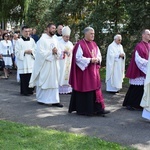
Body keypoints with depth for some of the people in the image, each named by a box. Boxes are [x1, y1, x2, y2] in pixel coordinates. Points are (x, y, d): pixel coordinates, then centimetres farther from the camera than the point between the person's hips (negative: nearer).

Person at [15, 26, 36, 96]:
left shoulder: (32, 40, 9)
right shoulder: (19, 41, -2)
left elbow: (35, 49, 11)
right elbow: (17, 52, -5)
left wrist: (31, 51, -8)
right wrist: (25, 52, -15)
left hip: (31, 62, 4)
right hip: (23, 62, -3)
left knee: (31, 76, 2)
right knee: (24, 78, -3)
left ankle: (30, 90, 15)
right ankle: (24, 91, 6)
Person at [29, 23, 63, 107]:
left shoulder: (55, 40, 13)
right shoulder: (42, 39, -8)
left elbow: (59, 53, 12)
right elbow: (41, 52, -17)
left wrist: (56, 52, -10)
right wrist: (51, 52, -17)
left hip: (54, 65, 6)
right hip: (45, 65, -6)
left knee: (54, 82, 3)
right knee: (43, 82, 2)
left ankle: (54, 100, 6)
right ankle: (41, 99, 16)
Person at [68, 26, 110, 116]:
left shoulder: (94, 44, 12)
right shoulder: (80, 44, -9)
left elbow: (99, 55, 16)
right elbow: (78, 58, -16)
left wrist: (97, 59, -7)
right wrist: (90, 60, -19)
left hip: (93, 71, 7)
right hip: (83, 71, -7)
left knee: (96, 89, 4)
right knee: (84, 90, 0)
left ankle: (98, 109, 7)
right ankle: (82, 110, 12)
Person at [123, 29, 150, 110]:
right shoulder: (139, 46, -13)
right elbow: (139, 60, -19)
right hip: (139, 71, -8)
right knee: (136, 88, -4)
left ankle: (138, 104, 17)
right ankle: (129, 104, 8)